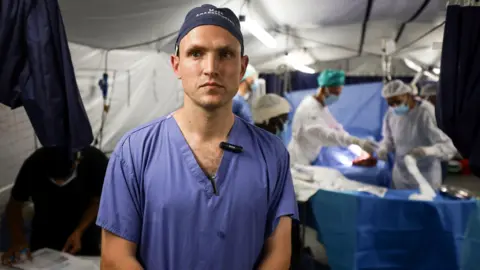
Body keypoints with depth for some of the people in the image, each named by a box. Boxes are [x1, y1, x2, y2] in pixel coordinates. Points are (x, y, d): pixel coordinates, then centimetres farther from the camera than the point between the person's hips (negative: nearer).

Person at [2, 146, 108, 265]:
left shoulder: (95, 160, -27)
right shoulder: (34, 165, -25)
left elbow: (97, 202, -12)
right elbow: (14, 205, -11)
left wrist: (78, 232, -24)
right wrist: (18, 239, -26)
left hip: (85, 235, 0)